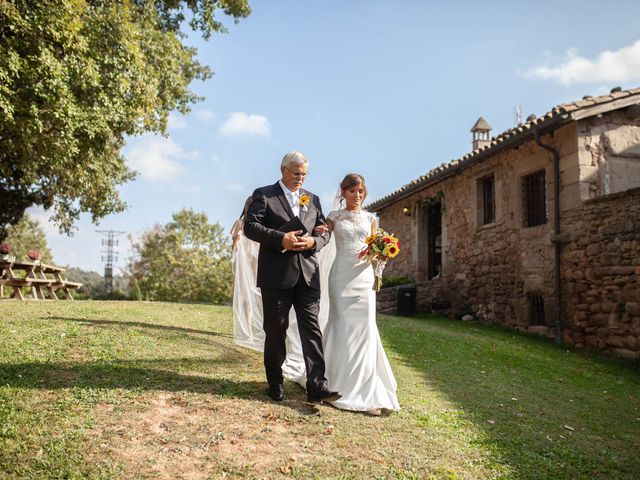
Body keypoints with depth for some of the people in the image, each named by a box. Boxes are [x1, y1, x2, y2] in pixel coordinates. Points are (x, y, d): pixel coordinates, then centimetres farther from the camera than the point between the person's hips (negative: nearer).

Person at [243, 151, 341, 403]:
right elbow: (250, 226, -7)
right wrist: (281, 239, -19)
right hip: (276, 275, -3)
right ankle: (276, 385, 20)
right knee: (276, 330, 6)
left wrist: (313, 242, -8)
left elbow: (325, 231, 15)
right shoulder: (263, 194, 3)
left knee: (311, 328, -4)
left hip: (307, 275, 4)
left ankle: (316, 386, -4)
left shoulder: (312, 199, 17)